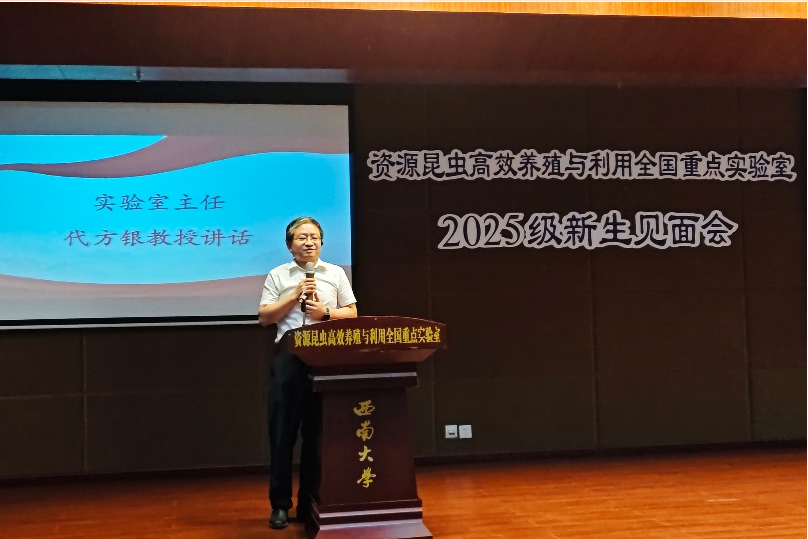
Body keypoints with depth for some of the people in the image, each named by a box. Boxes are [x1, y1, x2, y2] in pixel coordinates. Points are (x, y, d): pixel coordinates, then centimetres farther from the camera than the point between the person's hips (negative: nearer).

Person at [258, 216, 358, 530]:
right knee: (283, 430, 0)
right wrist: (295, 296, -7)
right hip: (289, 358, -1)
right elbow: (264, 317, 3)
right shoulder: (278, 276, 9)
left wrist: (326, 312, -7)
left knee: (317, 431, 5)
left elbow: (352, 313, 10)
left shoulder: (336, 274, 12)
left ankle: (311, 502, 14)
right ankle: (280, 504, 8)